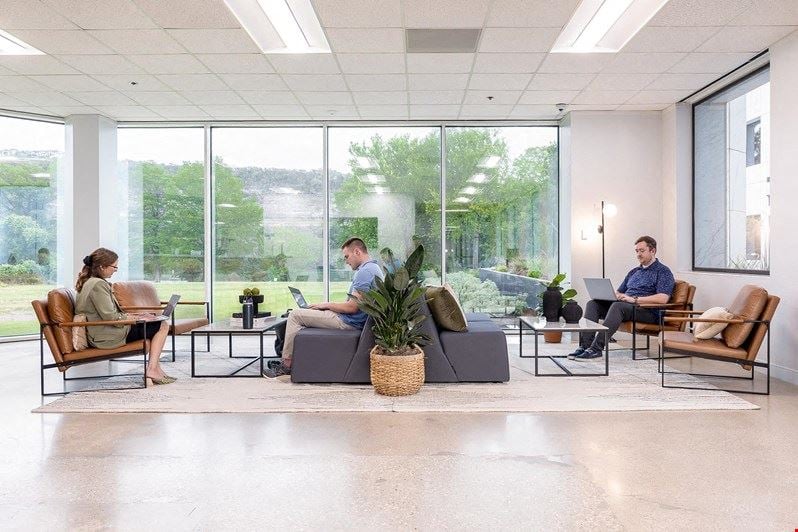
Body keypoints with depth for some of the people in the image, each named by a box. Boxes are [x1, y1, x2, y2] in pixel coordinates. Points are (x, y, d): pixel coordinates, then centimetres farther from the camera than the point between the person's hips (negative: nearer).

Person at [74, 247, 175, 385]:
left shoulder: (90, 282, 14)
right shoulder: (98, 284, -19)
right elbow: (111, 317, -23)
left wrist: (133, 315, 10)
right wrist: (136, 317, -10)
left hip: (103, 333, 11)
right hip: (108, 337, -11)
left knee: (162, 323, 17)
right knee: (163, 326, -8)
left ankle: (154, 368, 9)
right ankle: (153, 369, -7)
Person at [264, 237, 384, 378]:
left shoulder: (365, 272, -20)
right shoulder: (374, 267, 14)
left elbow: (352, 307, -23)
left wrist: (326, 305, -8)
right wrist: (328, 305, 13)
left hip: (348, 322, -11)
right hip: (352, 320, 11)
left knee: (295, 315, -7)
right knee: (302, 313, 20)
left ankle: (286, 365, -1)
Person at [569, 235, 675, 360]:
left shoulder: (663, 271, 1)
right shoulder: (634, 272, 25)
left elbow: (663, 298, -15)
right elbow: (619, 292, 27)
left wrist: (634, 299, -20)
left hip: (648, 311, -7)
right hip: (625, 304, 8)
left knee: (618, 306, -37)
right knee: (593, 303, -15)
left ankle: (597, 348, -42)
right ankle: (585, 345, -29)